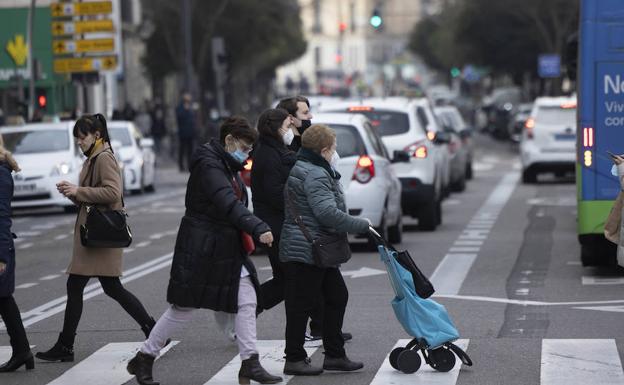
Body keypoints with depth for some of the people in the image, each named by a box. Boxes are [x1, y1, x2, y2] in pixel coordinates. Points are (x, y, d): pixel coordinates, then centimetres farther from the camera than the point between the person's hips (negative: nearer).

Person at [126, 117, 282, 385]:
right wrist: (259, 229, -42)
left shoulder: (229, 166, 11)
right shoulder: (208, 165, -19)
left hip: (229, 249, 9)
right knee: (183, 307, 0)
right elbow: (228, 203, -33)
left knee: (247, 302, 1)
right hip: (200, 249, -9)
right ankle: (143, 360, 14)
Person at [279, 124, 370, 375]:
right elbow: (328, 213, -27)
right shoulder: (315, 175, -18)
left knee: (336, 297, 14)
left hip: (318, 251, 11)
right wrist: (361, 225, -18)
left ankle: (334, 355, 19)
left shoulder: (303, 170, 17)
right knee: (302, 304, -3)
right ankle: (294, 359, 4)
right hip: (306, 250, -11)